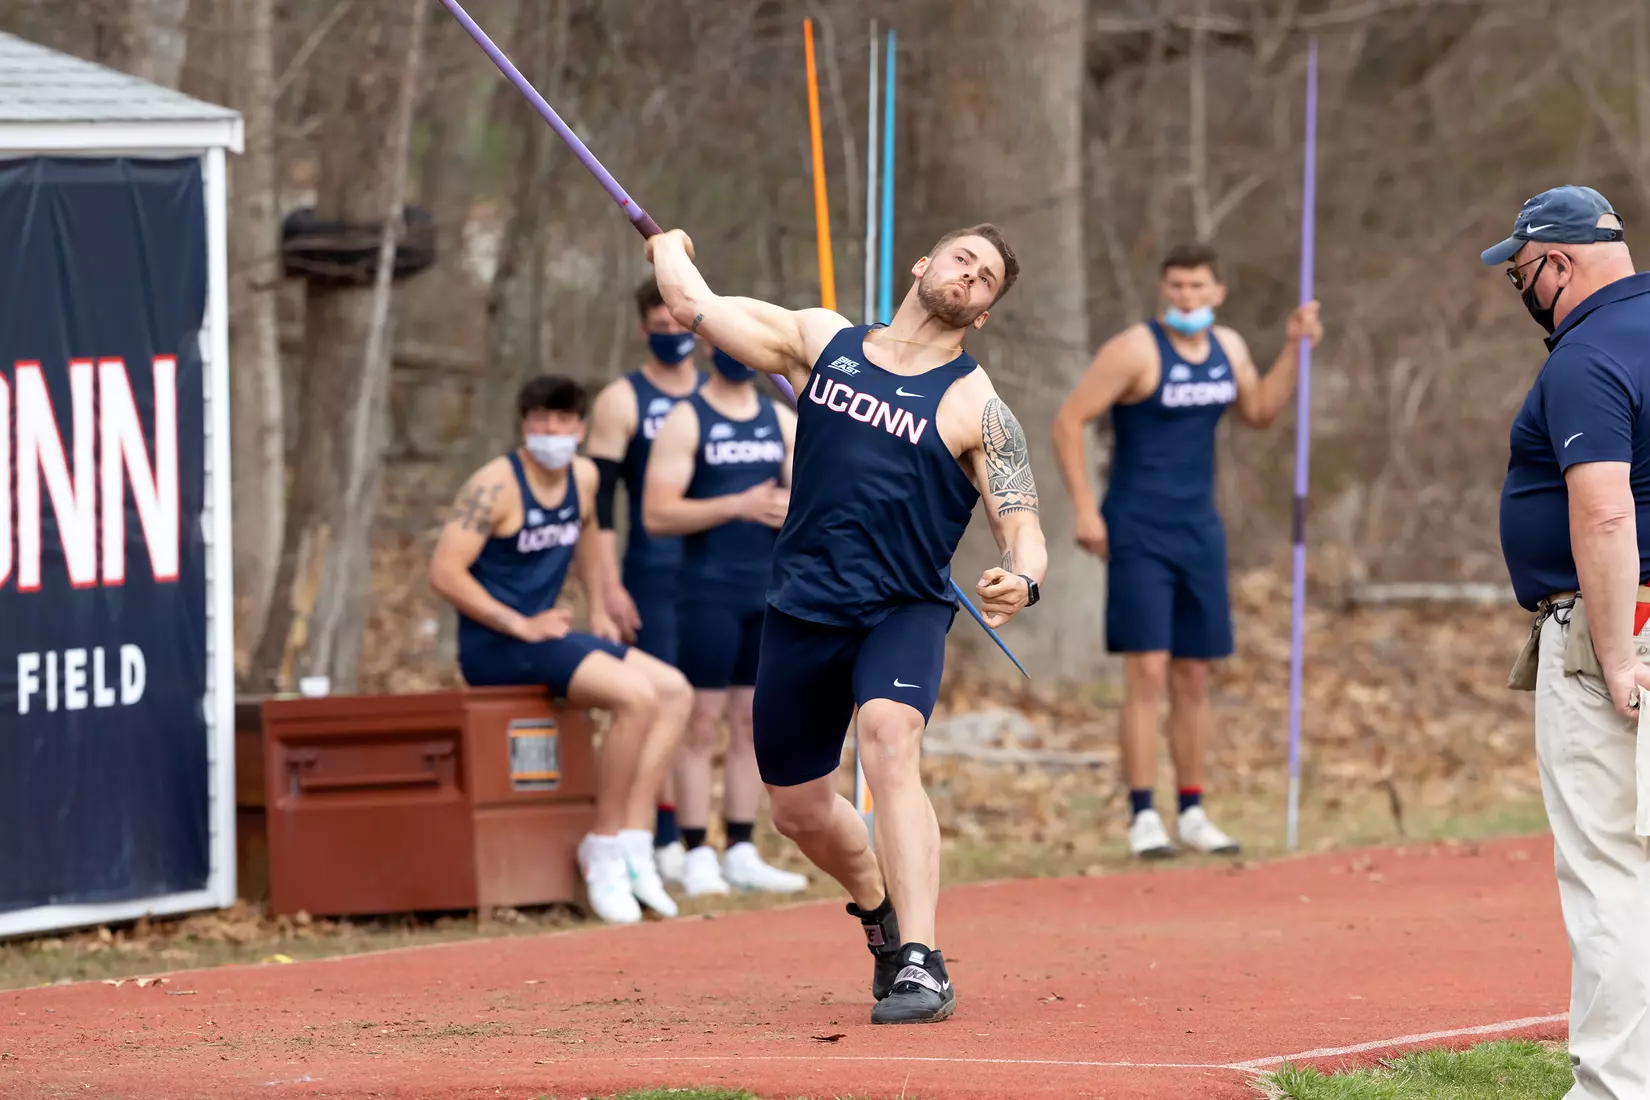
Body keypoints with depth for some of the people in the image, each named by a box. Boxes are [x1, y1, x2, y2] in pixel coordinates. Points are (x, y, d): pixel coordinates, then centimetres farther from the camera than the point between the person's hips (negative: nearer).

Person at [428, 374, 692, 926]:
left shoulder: (583, 477, 10)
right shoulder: (496, 486, -14)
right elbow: (444, 571, -20)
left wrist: (599, 611, 22)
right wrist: (520, 626, -20)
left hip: (543, 631, 9)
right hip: (494, 647, -9)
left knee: (675, 692, 0)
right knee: (636, 695, -25)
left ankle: (635, 843, -5)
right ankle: (604, 846, -15)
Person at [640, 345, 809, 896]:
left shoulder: (781, 420, 13)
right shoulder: (686, 421, -3)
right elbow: (657, 514, -11)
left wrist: (796, 509, -9)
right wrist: (739, 506, -20)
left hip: (770, 593, 5)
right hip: (710, 595, -5)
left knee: (752, 723, 8)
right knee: (701, 724, -6)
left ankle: (742, 854, 12)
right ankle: (697, 857, -5)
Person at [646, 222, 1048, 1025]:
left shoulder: (977, 408, -1)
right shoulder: (822, 340, 8)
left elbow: (1022, 532, -7)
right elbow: (693, 304, 15)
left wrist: (1021, 582, -29)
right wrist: (669, 245, 33)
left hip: (904, 609, -4)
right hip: (802, 614, 4)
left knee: (889, 746, -32)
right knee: (800, 814, 13)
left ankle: (920, 963, -37)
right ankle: (878, 910, 46)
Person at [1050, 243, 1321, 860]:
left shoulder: (1227, 348, 8)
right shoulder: (1136, 351, -11)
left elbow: (1259, 412, 22)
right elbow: (1068, 421, -11)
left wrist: (1293, 349, 10)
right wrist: (1083, 508, -16)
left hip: (1199, 532, 6)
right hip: (1138, 534, -6)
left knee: (1193, 678, 9)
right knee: (1147, 674, -12)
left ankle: (1192, 813, 17)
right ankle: (1142, 817, -10)